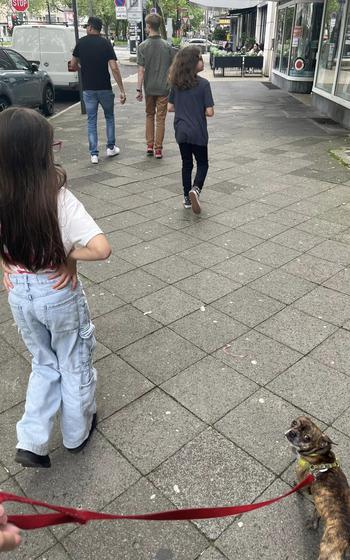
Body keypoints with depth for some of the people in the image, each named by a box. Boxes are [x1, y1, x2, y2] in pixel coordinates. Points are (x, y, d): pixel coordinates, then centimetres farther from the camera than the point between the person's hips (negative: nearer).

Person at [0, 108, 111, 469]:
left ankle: (31, 443, 22)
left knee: (44, 364, 26)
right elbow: (101, 249, -31)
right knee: (74, 366, 20)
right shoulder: (58, 198, -24)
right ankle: (77, 434, 40)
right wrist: (67, 253, -16)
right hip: (59, 294, -4)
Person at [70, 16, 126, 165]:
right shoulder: (105, 43, -5)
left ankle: (94, 154, 2)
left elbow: (73, 65, 6)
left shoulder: (81, 43, 0)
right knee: (109, 117, 18)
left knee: (91, 120, 7)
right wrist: (122, 90, -11)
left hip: (88, 88, 1)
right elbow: (114, 68, -13)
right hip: (105, 88, -1)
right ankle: (111, 148, 23)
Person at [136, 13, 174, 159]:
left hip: (149, 88, 0)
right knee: (160, 118, 3)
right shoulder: (167, 46, -2)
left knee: (149, 115, 17)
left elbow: (141, 70, -9)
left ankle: (149, 145, 15)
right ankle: (158, 149, 3)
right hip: (163, 88, 0)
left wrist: (139, 89, -5)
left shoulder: (143, 46, -7)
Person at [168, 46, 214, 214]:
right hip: (198, 132, -4)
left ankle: (187, 198, 20)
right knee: (202, 164, 11)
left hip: (181, 131, 4)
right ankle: (195, 189, -15)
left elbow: (170, 107, 5)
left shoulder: (176, 83, 0)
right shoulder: (203, 84, -14)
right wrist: (199, 110, 5)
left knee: (186, 164, 17)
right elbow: (209, 112, -15)